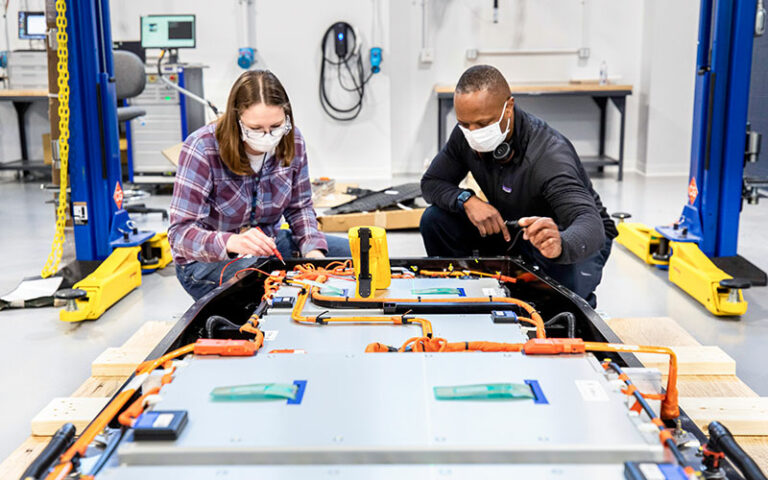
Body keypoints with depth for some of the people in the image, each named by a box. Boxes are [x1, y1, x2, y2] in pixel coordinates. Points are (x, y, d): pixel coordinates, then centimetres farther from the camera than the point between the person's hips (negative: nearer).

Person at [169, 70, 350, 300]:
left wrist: (312, 249, -15)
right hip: (207, 261, -6)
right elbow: (180, 233, -28)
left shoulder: (292, 141, -8)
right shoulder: (202, 149, -23)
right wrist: (232, 242, -47)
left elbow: (299, 208, 5)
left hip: (267, 244, 6)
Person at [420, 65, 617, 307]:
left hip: (569, 235, -5)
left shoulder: (549, 155, -36)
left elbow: (591, 224, -47)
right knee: (435, 219, -14)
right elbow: (431, 182, -6)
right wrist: (466, 200, -28)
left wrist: (559, 244, -72)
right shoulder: (466, 135, -17)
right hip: (511, 227, 5)